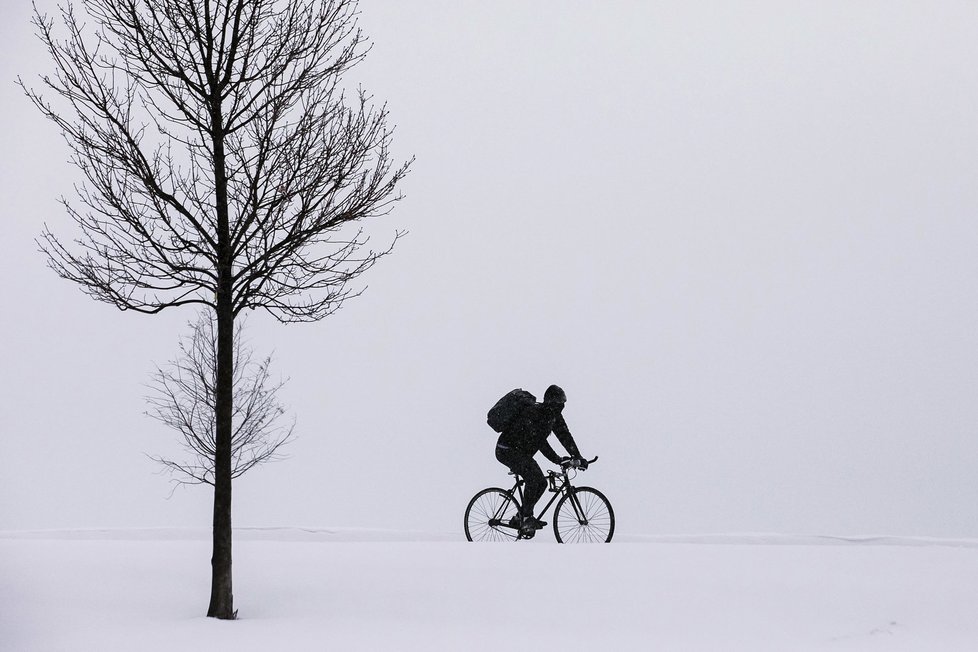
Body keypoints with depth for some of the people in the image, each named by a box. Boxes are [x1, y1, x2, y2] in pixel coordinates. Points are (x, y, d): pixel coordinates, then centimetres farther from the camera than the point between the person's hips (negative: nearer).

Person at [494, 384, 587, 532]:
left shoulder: (554, 415, -2)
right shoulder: (532, 414, -28)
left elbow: (564, 435, -1)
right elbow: (540, 442, -32)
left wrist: (578, 457, -10)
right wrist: (557, 459, -35)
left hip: (522, 453, 9)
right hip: (507, 451, -9)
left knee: (541, 483, -1)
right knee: (533, 476, -27)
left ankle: (519, 517, 10)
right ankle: (526, 518, -20)